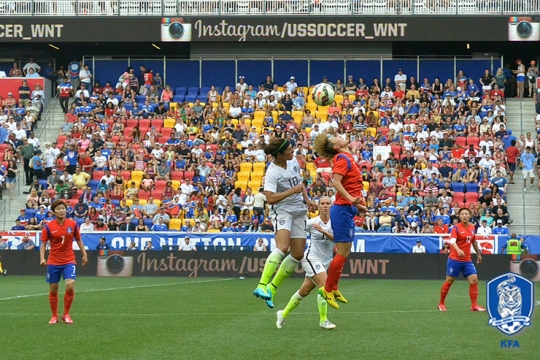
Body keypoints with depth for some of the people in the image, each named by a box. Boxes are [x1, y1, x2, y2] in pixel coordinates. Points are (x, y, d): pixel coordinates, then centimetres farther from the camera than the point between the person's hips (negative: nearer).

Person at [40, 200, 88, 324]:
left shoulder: (73, 224, -1)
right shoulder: (48, 226, -6)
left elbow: (78, 240, 12)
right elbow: (43, 244, -3)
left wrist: (84, 254, 9)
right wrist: (42, 258, -16)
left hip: (69, 261, 0)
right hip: (53, 262, 0)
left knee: (70, 286, -17)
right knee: (53, 290, 5)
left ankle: (66, 314, 0)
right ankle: (54, 316, 22)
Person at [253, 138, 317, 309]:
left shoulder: (293, 161, 4)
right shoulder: (272, 172, -19)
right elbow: (270, 198, -28)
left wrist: (307, 199, 9)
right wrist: (292, 191, -26)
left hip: (299, 211, 8)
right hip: (282, 210, -8)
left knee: (298, 255, 2)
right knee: (282, 247, -30)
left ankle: (271, 288, 10)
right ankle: (262, 286, -38)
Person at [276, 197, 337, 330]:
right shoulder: (312, 222, -10)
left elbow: (336, 238, -20)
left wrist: (323, 231, -32)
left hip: (325, 261, 5)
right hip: (311, 258, -5)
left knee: (305, 291, 11)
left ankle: (283, 314, 29)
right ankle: (323, 320, -10)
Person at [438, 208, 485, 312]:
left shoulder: (472, 227, 7)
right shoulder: (456, 228, -11)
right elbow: (452, 241, -27)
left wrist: (478, 254, 30)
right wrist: (458, 250, -45)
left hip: (467, 260, 5)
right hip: (455, 259, -5)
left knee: (474, 280, -6)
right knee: (449, 281, 4)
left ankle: (474, 305, 0)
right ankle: (441, 304, 19)